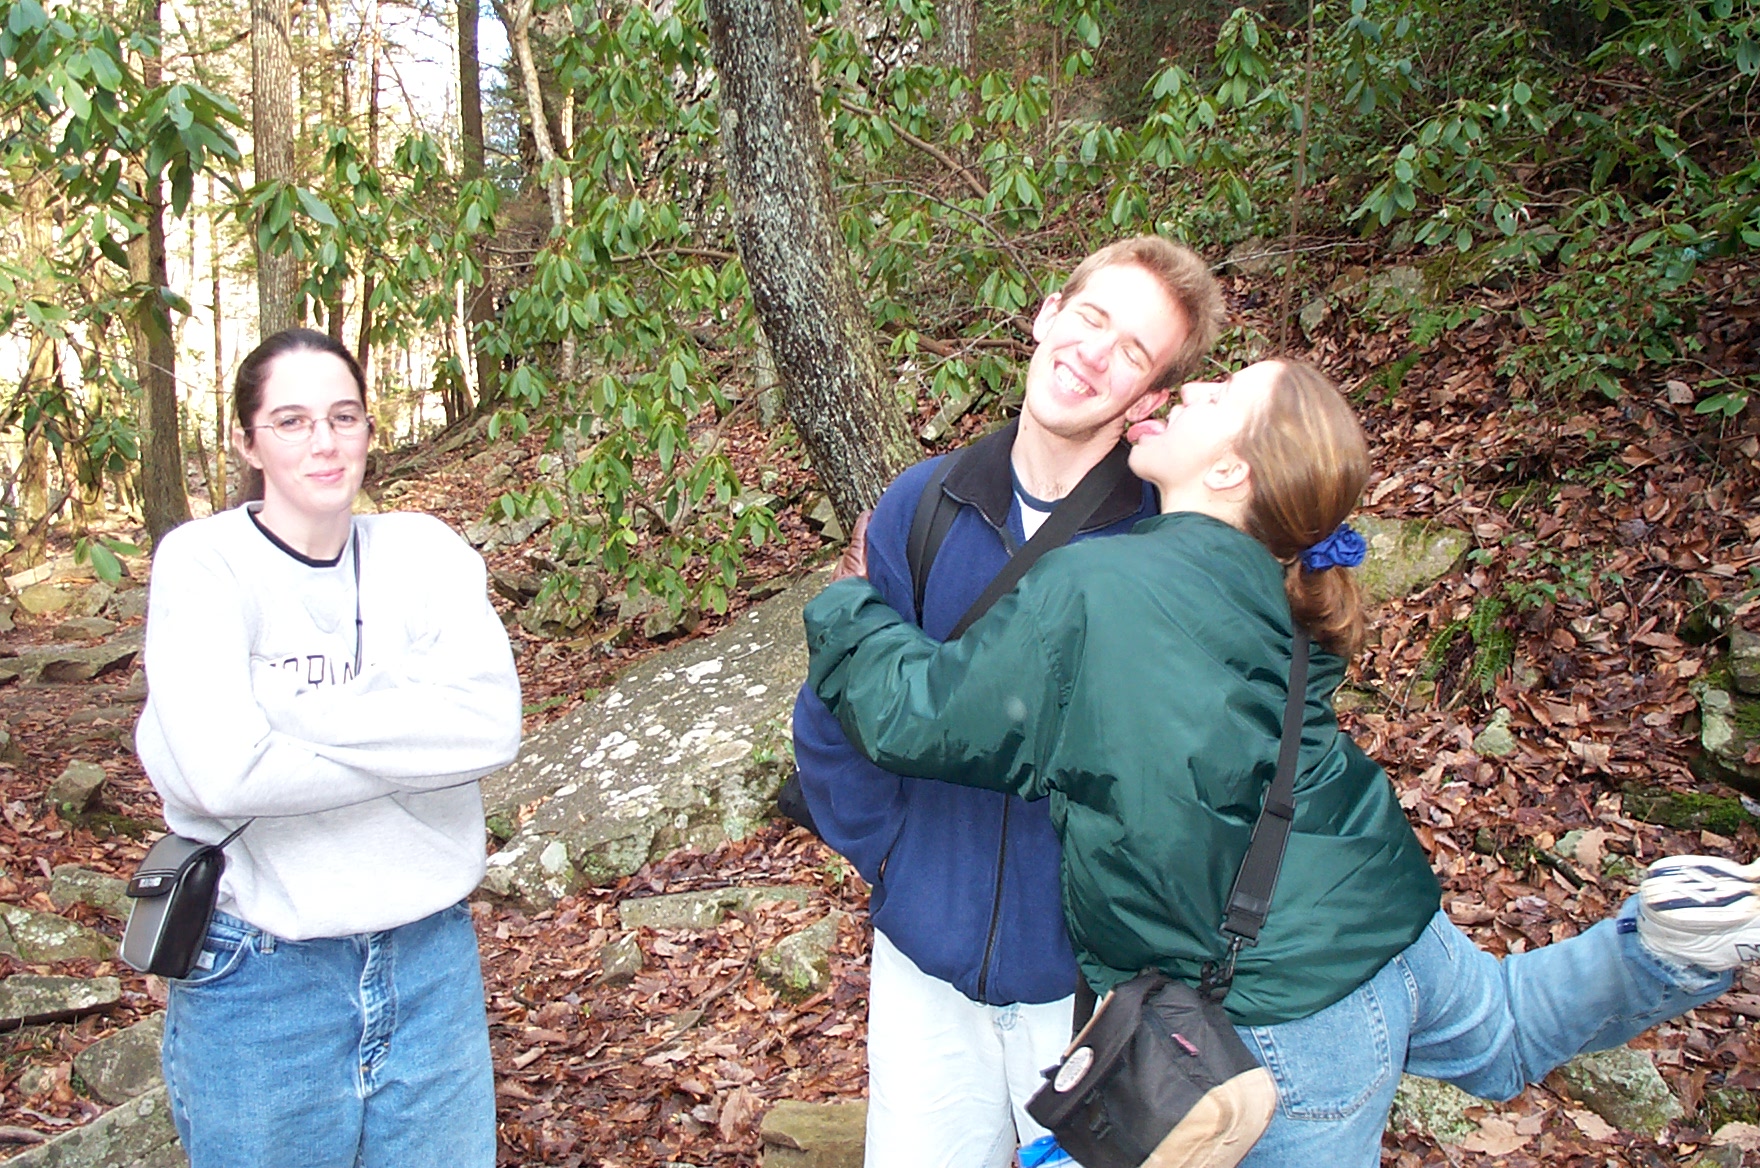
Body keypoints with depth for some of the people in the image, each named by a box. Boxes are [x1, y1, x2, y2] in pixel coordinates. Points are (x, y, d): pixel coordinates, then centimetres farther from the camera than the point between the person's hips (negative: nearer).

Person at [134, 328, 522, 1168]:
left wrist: (300, 718, -19)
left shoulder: (426, 552, 0)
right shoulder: (202, 562, -9)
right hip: (261, 979, -3)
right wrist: (417, 738, -16)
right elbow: (220, 771, -24)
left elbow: (492, 721, -15)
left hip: (430, 959, 3)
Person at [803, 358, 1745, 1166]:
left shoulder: (1091, 590, -21)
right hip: (1391, 924, 7)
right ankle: (1666, 942, 15)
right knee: (1501, 1036, 34)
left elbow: (922, 718, -15)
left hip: (1293, 1016, -7)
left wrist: (845, 613, 0)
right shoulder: (1256, 583, 1)